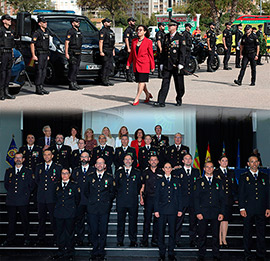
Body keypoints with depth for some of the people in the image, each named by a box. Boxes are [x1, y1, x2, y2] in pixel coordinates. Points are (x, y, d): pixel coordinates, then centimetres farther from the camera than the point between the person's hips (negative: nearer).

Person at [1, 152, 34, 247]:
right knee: (11, 221, 6)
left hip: (23, 201, -2)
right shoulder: (9, 171, 14)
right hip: (11, 200, 2)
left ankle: (27, 239, 12)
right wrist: (11, 192, 7)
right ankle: (10, 240, 13)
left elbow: (30, 186, 6)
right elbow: (6, 184, 16)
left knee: (25, 221, 3)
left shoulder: (28, 172, 7)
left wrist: (25, 194, -1)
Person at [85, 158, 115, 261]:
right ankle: (95, 252, 13)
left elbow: (112, 193, 13)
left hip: (104, 208, -1)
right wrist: (91, 200, 11)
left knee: (103, 231, 1)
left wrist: (107, 201, 6)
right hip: (92, 208, 1)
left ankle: (101, 252, 12)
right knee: (94, 231, 3)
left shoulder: (109, 177, 6)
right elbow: (86, 191, 18)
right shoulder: (90, 176, 8)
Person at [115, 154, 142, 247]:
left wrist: (135, 194, 5)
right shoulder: (118, 172, 10)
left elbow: (139, 186, 12)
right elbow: (115, 185, 12)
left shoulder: (137, 173, 9)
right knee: (120, 221, 3)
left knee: (133, 221, 3)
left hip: (133, 202, 0)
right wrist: (118, 193, 4)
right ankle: (120, 241, 10)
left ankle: (133, 241, 11)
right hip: (121, 201, 0)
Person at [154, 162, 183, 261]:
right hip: (162, 210, -1)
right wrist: (156, 210, -2)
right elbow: (156, 196, 5)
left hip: (173, 210, 1)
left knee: (172, 232, 4)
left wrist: (180, 209, 2)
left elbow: (179, 196, 9)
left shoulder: (176, 180, 10)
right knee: (161, 232, 1)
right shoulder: (160, 181, 7)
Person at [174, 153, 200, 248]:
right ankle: (177, 241, 5)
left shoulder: (196, 172, 14)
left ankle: (192, 241, 12)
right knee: (178, 221, -2)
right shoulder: (178, 172, 7)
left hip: (193, 201, 2)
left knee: (193, 221, 4)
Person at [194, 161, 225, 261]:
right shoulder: (199, 181, 8)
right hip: (203, 213, -1)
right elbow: (196, 198, 3)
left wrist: (221, 212, 0)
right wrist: (198, 212, -7)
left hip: (215, 213, 1)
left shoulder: (218, 182, 13)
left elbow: (222, 198, 9)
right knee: (202, 235, 1)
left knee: (215, 235, 3)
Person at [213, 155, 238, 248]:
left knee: (225, 220, 6)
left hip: (229, 200, 4)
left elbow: (235, 186, 16)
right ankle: (220, 241, 5)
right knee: (220, 221, -1)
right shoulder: (215, 172, 0)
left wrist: (236, 198, 9)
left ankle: (224, 240, 14)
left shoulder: (231, 172, 14)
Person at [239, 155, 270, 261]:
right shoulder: (244, 177, 6)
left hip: (261, 211, 2)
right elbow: (241, 194, 2)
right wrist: (242, 208, -6)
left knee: (261, 233, 2)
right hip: (248, 210, -1)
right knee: (247, 233, 4)